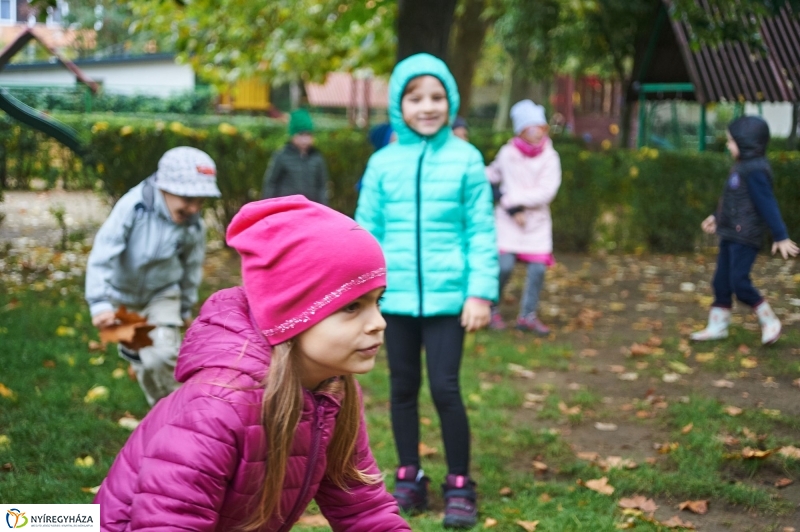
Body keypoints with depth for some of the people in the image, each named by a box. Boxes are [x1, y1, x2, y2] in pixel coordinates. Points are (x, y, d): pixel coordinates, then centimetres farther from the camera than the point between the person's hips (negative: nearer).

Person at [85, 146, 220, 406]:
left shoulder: (194, 226, -20)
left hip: (163, 294, 0)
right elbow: (101, 255, -33)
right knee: (139, 361, 12)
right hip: (123, 295, 0)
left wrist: (186, 308, 12)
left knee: (161, 358, -20)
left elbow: (192, 268, -1)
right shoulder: (133, 207, -31)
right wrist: (99, 304, -42)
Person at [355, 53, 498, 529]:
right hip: (397, 295, 3)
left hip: (447, 296, -3)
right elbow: (367, 232, 7)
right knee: (404, 388, 12)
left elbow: (482, 232, -2)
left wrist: (481, 293, -7)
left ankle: (460, 485, 11)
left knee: (445, 389, -4)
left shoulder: (466, 160, -3)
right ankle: (410, 477, 26)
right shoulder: (383, 163, 2)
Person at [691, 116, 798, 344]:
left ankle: (770, 322, 7)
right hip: (730, 235, 9)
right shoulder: (742, 166, 9)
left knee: (739, 283, -9)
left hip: (745, 238, -9)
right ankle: (717, 326, 21)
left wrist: (781, 237, -21)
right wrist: (717, 217, 35)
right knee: (721, 282, 11)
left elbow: (767, 205, -21)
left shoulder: (755, 171, -20)